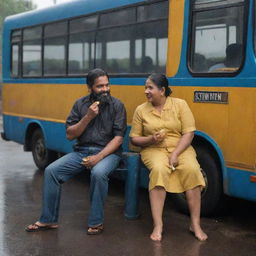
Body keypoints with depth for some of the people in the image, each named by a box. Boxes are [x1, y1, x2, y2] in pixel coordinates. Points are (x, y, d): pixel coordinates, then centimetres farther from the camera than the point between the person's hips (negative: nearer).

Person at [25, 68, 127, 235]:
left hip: (107, 152, -4)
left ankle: (96, 222, -20)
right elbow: (70, 135, 1)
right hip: (82, 151, 4)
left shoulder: (116, 105, -3)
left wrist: (99, 157, -20)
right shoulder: (80, 104, 6)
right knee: (52, 170, -15)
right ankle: (48, 220, -2)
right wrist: (88, 117, -13)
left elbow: (118, 138, -8)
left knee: (98, 173, -37)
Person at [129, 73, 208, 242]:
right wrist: (151, 139, -12)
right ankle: (158, 225, -33)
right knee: (159, 170, -35)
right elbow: (134, 139, 10)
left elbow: (188, 133, -5)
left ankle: (195, 224, -21)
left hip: (180, 148, 0)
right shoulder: (141, 110, 5)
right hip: (154, 150, 0)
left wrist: (175, 154, -17)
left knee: (192, 169, -32)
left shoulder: (180, 104, 0)